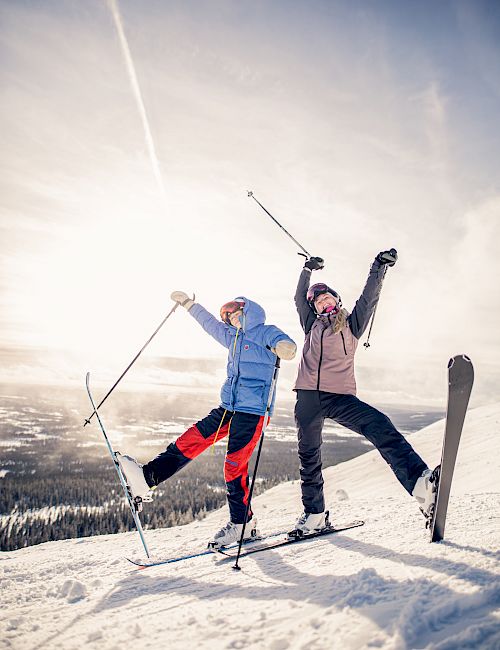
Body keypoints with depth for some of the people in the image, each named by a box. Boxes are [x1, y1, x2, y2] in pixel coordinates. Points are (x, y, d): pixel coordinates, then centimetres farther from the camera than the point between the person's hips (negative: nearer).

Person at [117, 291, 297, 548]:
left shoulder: (265, 332, -3)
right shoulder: (233, 337, 20)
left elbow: (286, 344, -23)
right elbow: (209, 322, 33)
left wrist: (284, 346, -47)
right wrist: (187, 302, 42)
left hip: (251, 411, -8)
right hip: (228, 408, 8)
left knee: (234, 466, -6)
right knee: (190, 441, -1)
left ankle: (242, 523, 8)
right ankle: (146, 476, -1)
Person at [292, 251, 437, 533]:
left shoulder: (351, 324, 14)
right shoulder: (313, 325, 20)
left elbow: (369, 298, 4)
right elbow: (299, 298, 23)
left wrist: (379, 267, -5)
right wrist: (308, 271, 16)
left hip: (340, 396, -3)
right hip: (308, 397, 3)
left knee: (379, 426, -27)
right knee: (309, 456, 8)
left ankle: (421, 483, -41)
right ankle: (314, 514, 23)